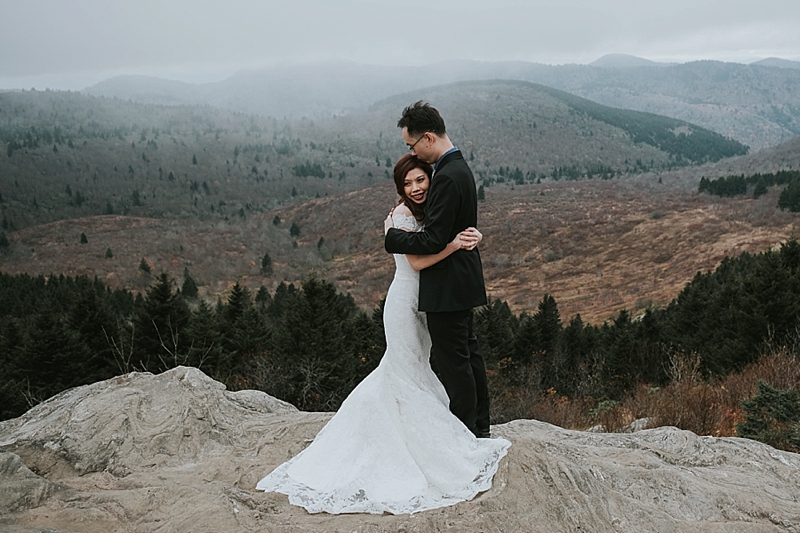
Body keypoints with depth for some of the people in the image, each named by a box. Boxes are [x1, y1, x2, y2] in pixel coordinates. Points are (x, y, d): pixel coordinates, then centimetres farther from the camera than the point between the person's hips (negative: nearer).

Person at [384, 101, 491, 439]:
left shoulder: (446, 177, -22)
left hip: (448, 285, -11)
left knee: (452, 358, 0)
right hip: (462, 281, 11)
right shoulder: (459, 167, 10)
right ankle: (480, 427, 32)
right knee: (467, 352, 19)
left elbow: (433, 241, -24)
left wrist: (392, 235, -11)